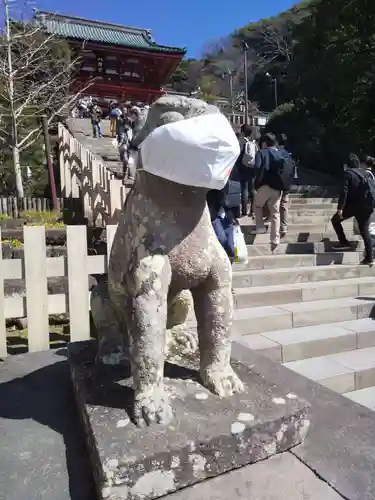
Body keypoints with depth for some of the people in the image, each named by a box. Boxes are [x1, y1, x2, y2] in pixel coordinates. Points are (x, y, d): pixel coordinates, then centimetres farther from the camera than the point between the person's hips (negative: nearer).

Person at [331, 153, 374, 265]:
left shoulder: (348, 173, -5)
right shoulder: (365, 173, 13)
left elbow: (344, 191, -14)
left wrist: (340, 207, -17)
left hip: (353, 205, -6)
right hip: (365, 206, 6)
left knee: (335, 220, 16)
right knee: (365, 231, 9)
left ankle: (344, 242, 7)